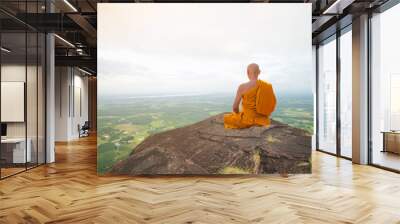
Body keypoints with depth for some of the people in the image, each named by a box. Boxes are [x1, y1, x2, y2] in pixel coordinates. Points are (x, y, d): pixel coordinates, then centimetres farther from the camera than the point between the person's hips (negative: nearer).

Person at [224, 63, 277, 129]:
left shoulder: (242, 87, -16)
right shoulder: (268, 86, -2)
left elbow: (235, 107, -11)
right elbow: (271, 106, 6)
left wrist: (239, 115, 11)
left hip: (248, 120, -5)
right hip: (262, 121, 5)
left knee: (226, 118, 27)